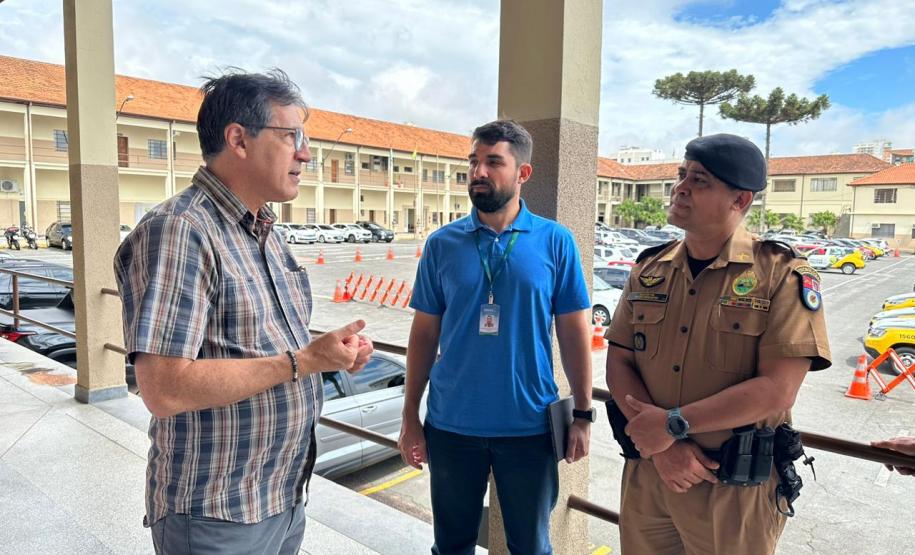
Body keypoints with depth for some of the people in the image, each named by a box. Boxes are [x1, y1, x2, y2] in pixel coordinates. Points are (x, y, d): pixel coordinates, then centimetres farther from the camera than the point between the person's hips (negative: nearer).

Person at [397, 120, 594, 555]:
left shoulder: (556, 242, -4)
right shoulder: (442, 244, -2)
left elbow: (573, 333, 0)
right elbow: (424, 335, 2)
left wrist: (582, 413, -1)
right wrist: (410, 415, 2)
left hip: (529, 425, -1)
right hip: (452, 424, 1)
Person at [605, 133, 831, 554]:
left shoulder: (783, 276, -10)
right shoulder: (649, 270, 3)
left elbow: (776, 390, -18)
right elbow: (618, 363, 0)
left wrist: (673, 424, -18)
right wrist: (660, 444, -13)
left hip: (734, 490, -4)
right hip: (646, 473, 4)